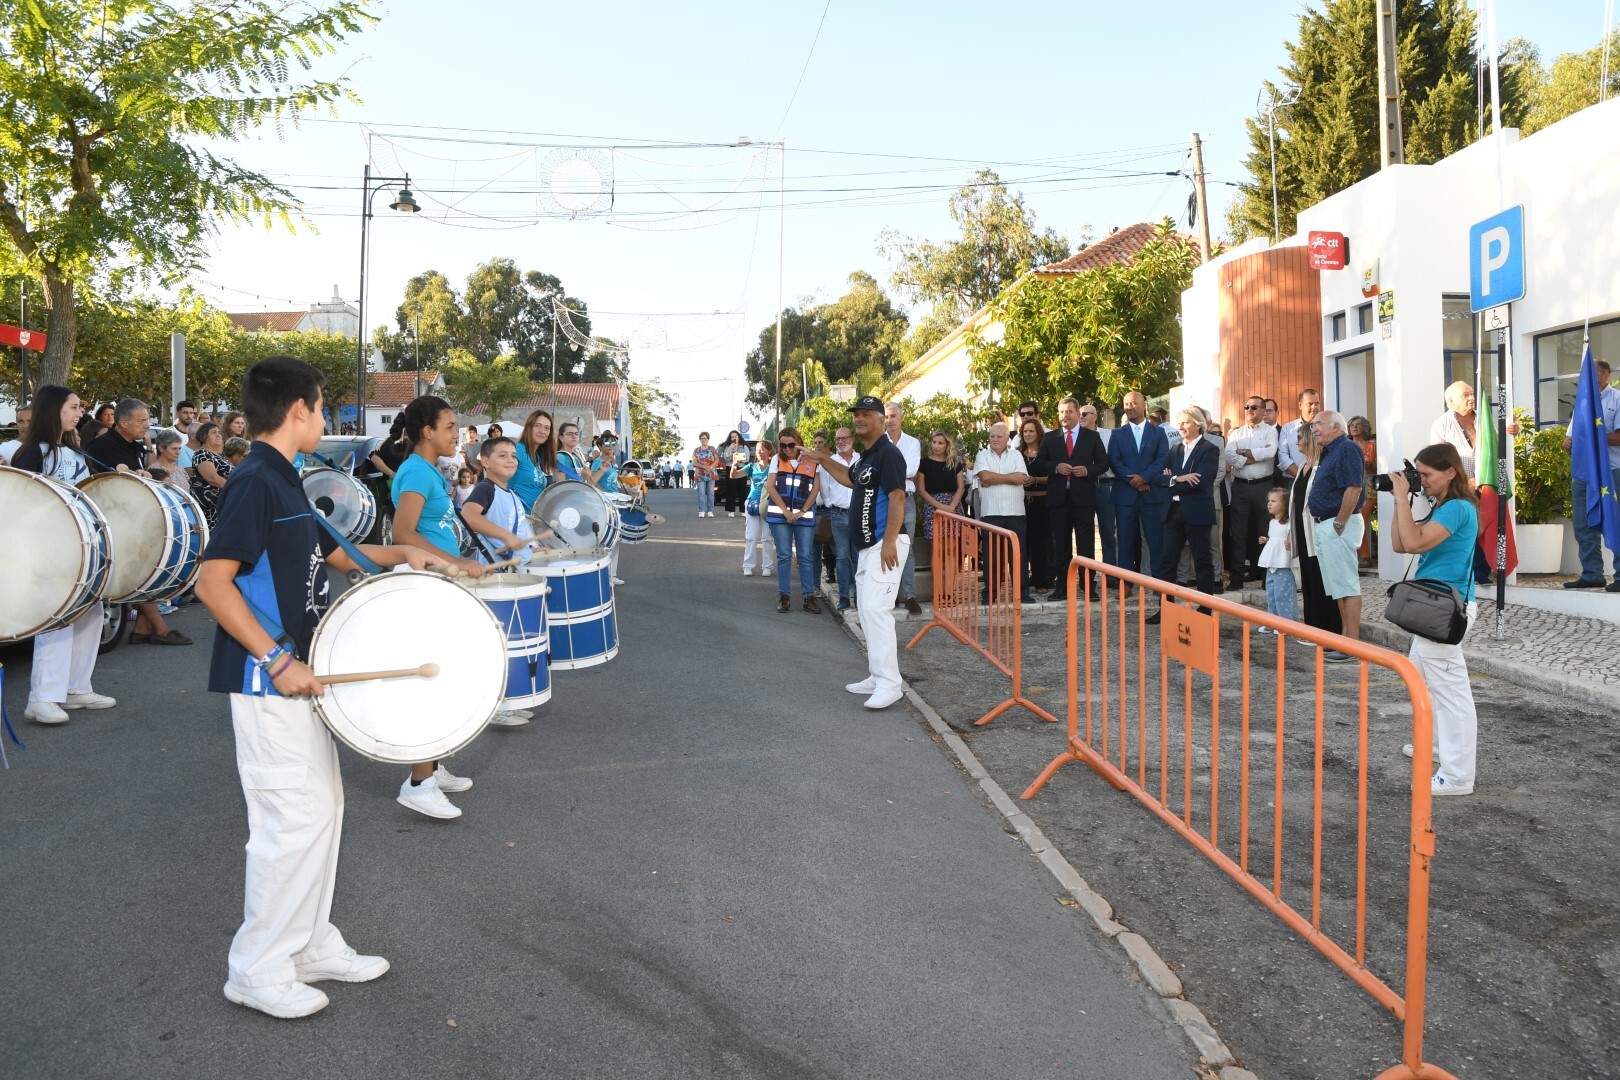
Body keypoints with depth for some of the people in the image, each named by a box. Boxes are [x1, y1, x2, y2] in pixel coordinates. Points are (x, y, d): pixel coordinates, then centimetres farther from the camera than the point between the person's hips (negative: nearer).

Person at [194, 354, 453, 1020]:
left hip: (299, 675, 10)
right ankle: (258, 970, 11)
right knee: (292, 819, -4)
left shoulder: (283, 483, 13)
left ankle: (312, 946, 27)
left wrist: (402, 555, 14)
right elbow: (213, 582, -23)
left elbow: (333, 554, 27)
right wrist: (277, 660, -25)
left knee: (322, 807, 14)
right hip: (268, 682, -10)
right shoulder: (255, 482, -16)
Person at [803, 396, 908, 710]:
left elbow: (897, 498, -21)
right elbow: (851, 478, 37)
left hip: (885, 544, -11)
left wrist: (889, 542, -27)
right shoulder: (866, 456, 17)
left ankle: (889, 684, -17)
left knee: (876, 609, -18)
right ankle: (877, 677, 24)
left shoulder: (888, 453, -14)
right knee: (866, 610, 14)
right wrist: (823, 459, 30)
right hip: (867, 546, 11)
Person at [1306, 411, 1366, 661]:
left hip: (1337, 526, -10)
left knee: (1347, 585, -7)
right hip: (1324, 526, 10)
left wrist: (1339, 525, -21)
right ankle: (1346, 637, 22)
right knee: (1338, 584, 14)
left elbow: (1353, 489, -23)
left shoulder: (1346, 449, -13)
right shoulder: (1329, 452, 17)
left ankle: (1353, 643, -5)